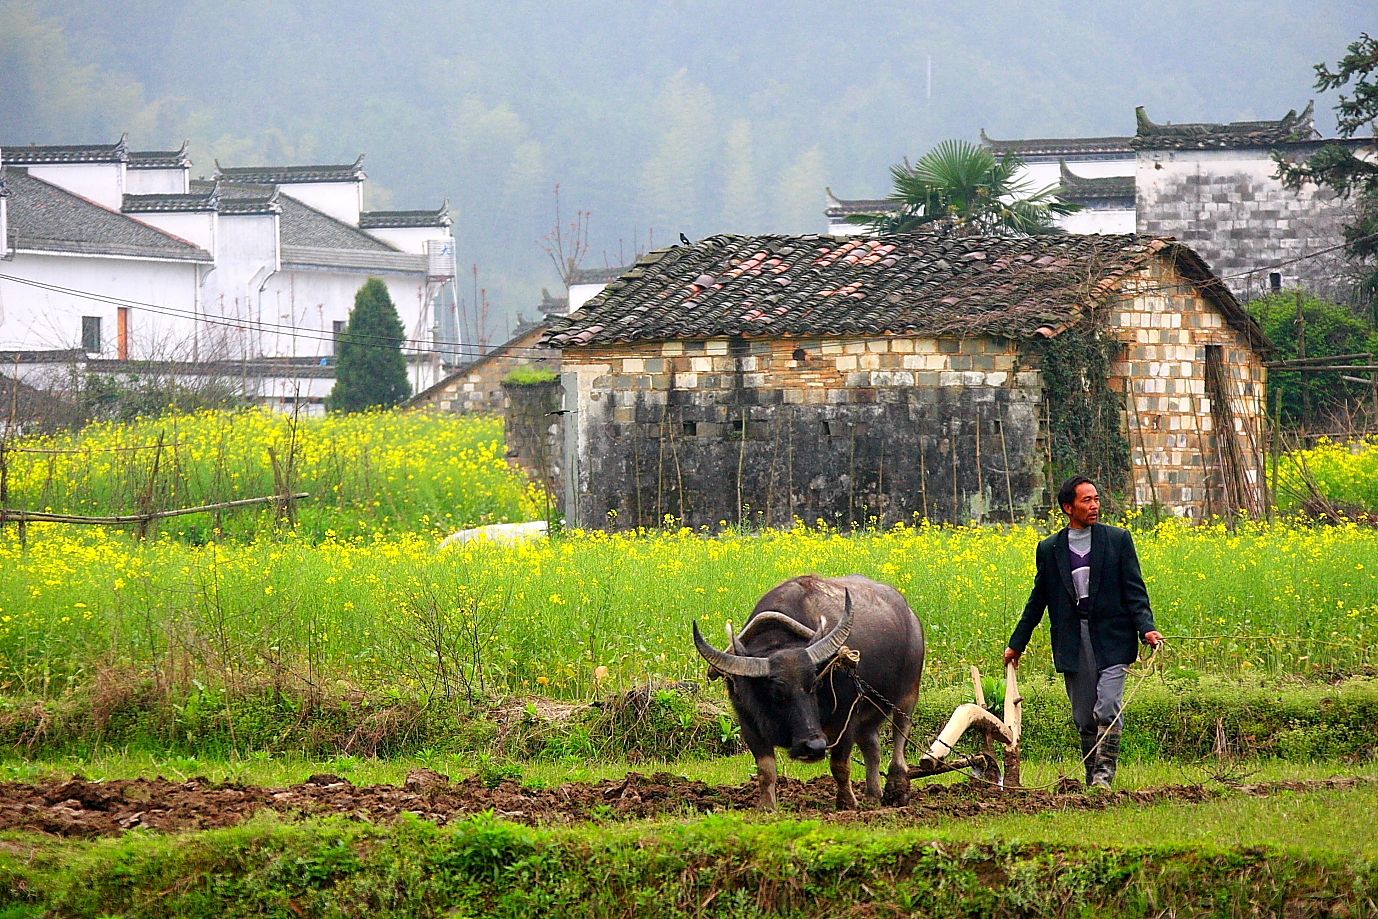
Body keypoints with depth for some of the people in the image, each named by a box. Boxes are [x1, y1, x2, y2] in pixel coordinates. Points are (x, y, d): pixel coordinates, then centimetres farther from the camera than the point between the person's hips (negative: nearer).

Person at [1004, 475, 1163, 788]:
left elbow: (1134, 590, 2)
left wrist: (1146, 628, -14)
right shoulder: (1049, 549, 8)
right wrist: (1017, 643, 20)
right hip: (1071, 643, 2)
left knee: (1108, 709, -16)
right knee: (1084, 718, 5)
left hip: (1110, 641, -2)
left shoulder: (1118, 539, 4)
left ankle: (1104, 774, -10)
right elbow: (1038, 599, 17)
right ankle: (1092, 781, 13)